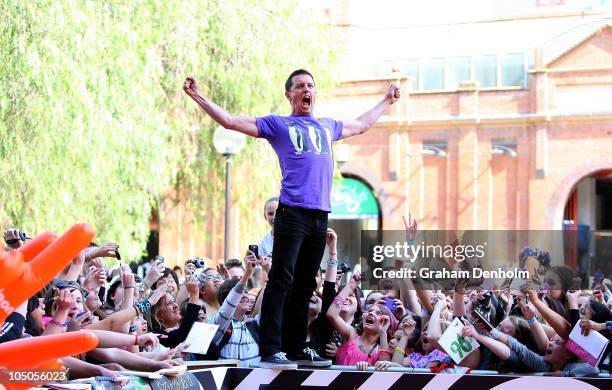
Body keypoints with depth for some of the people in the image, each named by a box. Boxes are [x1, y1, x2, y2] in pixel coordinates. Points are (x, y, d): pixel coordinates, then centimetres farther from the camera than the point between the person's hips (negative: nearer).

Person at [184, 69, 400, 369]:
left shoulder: (328, 127, 25)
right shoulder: (278, 125, 10)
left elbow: (362, 124, 44)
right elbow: (230, 121, 6)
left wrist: (386, 101, 53)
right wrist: (198, 97, 0)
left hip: (320, 216, 6)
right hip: (292, 212, -6)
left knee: (305, 284, 9)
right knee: (281, 281, -11)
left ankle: (296, 347, 14)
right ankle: (270, 350, -13)